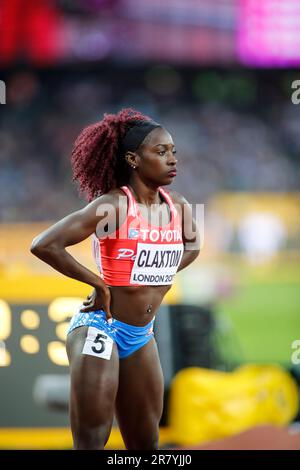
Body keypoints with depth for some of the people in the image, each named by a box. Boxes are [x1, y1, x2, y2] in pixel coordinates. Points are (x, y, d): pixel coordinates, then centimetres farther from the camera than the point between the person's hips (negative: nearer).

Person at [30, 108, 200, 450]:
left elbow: (192, 245, 27)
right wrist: (99, 284, -17)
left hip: (141, 336, 7)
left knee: (145, 445, 11)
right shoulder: (112, 205, -16)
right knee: (91, 443, -7)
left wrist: (160, 277, 10)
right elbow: (44, 245, -24)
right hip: (100, 328, -7)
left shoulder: (178, 206, 2)